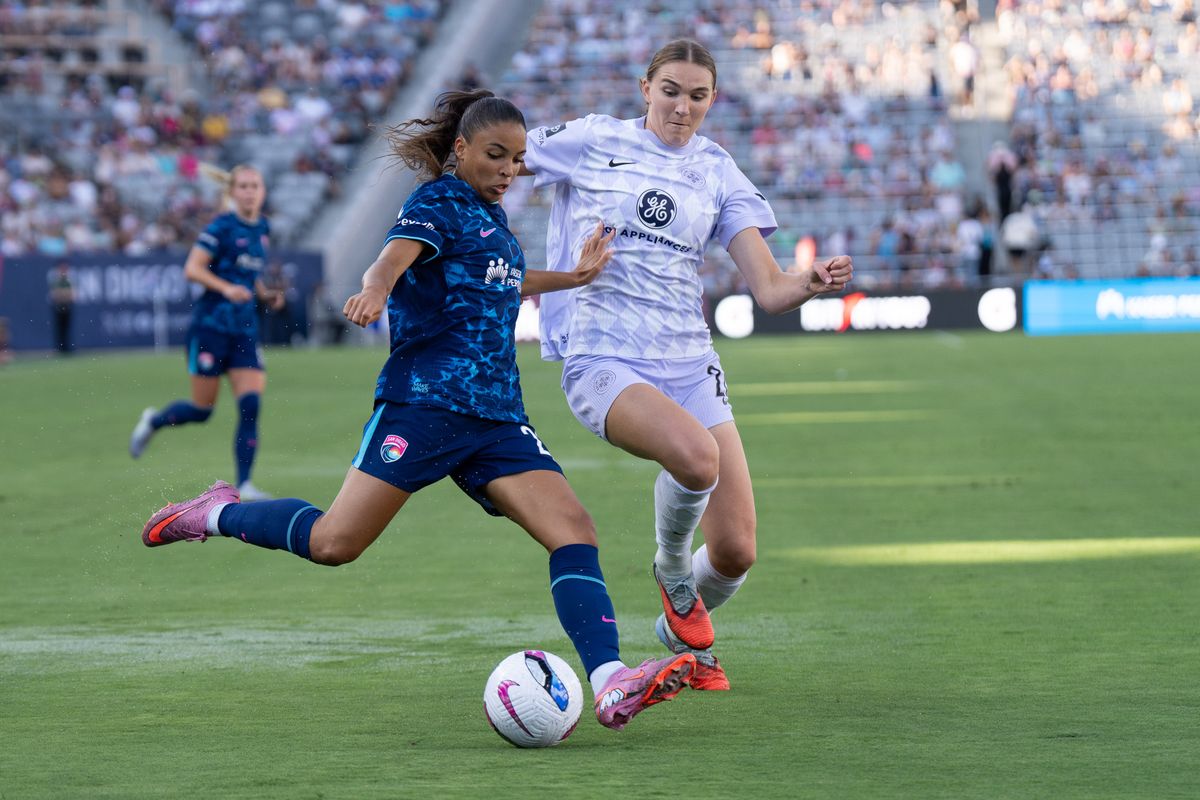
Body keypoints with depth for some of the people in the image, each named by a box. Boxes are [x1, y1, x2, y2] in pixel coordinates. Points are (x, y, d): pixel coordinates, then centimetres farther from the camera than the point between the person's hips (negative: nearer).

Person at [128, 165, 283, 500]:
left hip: (245, 331, 6)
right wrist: (226, 288, -26)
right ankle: (152, 421, 32)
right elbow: (192, 269, -14)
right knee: (202, 409, 1)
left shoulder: (262, 229, 11)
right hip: (212, 325, -6)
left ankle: (244, 483, -6)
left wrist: (266, 295, 9)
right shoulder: (222, 227, -10)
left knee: (251, 406, -8)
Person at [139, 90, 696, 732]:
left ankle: (610, 685, -24)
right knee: (334, 543, -9)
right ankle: (221, 514, 18)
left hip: (497, 417, 7)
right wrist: (375, 291, -47)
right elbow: (394, 257, -25)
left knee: (574, 532, -13)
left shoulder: (491, 215, 22)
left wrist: (574, 277, 42)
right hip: (424, 405, -7)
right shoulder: (440, 202, -3)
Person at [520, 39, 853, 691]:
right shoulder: (592, 142, 2)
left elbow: (770, 290, 3)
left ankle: (682, 637, 31)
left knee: (735, 552, -5)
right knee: (697, 455, -35)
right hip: (603, 362, -4)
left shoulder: (717, 174, 10)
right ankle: (671, 570, -1)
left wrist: (814, 282, -18)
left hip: (689, 363, 4)